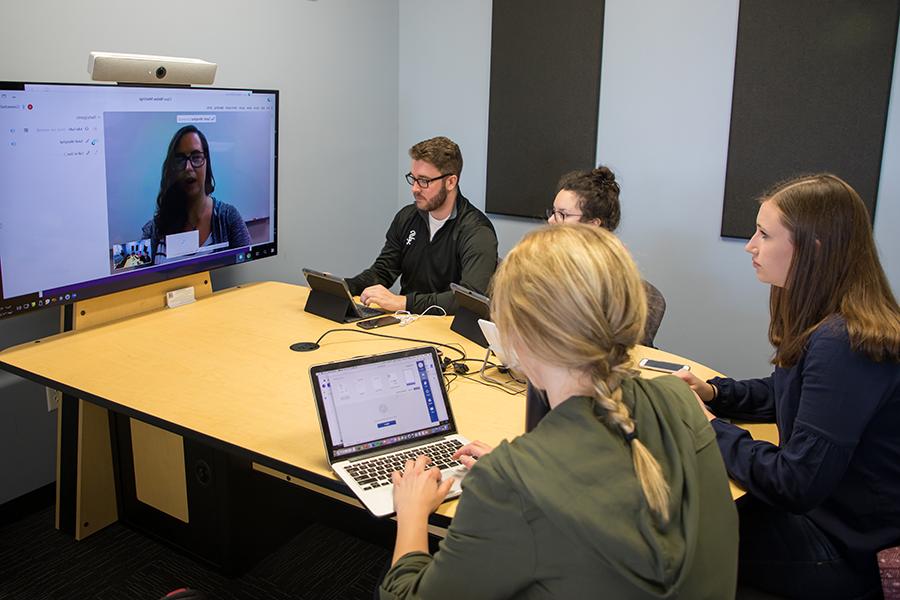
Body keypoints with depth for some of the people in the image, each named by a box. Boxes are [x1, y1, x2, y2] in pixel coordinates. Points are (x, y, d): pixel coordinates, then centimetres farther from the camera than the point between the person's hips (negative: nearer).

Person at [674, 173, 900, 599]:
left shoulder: (843, 345, -30)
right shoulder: (830, 325, 1)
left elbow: (796, 485, -29)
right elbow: (784, 393, 18)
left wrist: (712, 429, -16)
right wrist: (712, 392, 1)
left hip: (845, 550, -8)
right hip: (827, 511, 8)